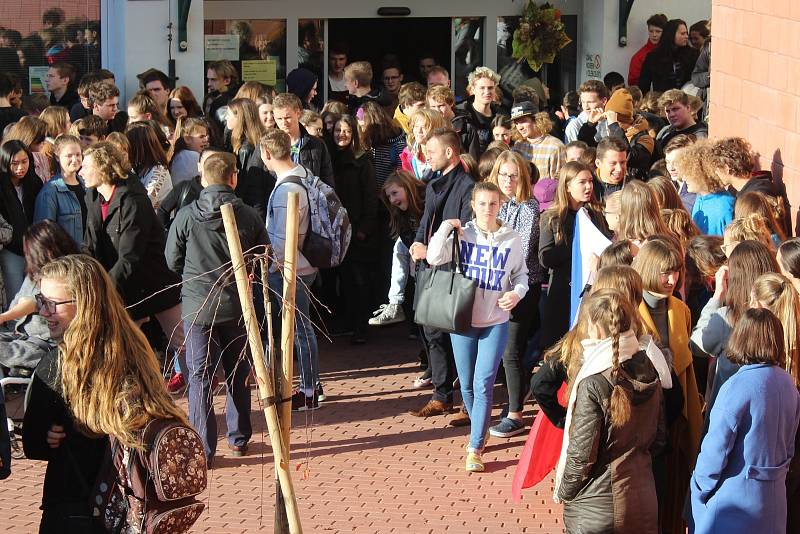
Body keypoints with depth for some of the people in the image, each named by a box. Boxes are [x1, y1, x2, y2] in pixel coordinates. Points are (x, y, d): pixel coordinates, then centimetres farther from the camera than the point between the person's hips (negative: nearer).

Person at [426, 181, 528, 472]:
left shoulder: (511, 239, -1)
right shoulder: (462, 234, -2)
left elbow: (521, 274, 11)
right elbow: (435, 257, -15)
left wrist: (517, 293, -8)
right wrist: (446, 227, -12)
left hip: (496, 322, -1)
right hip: (463, 319, 1)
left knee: (483, 384, -9)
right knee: (467, 385, 11)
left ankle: (475, 447, -4)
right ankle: (479, 430, 35)